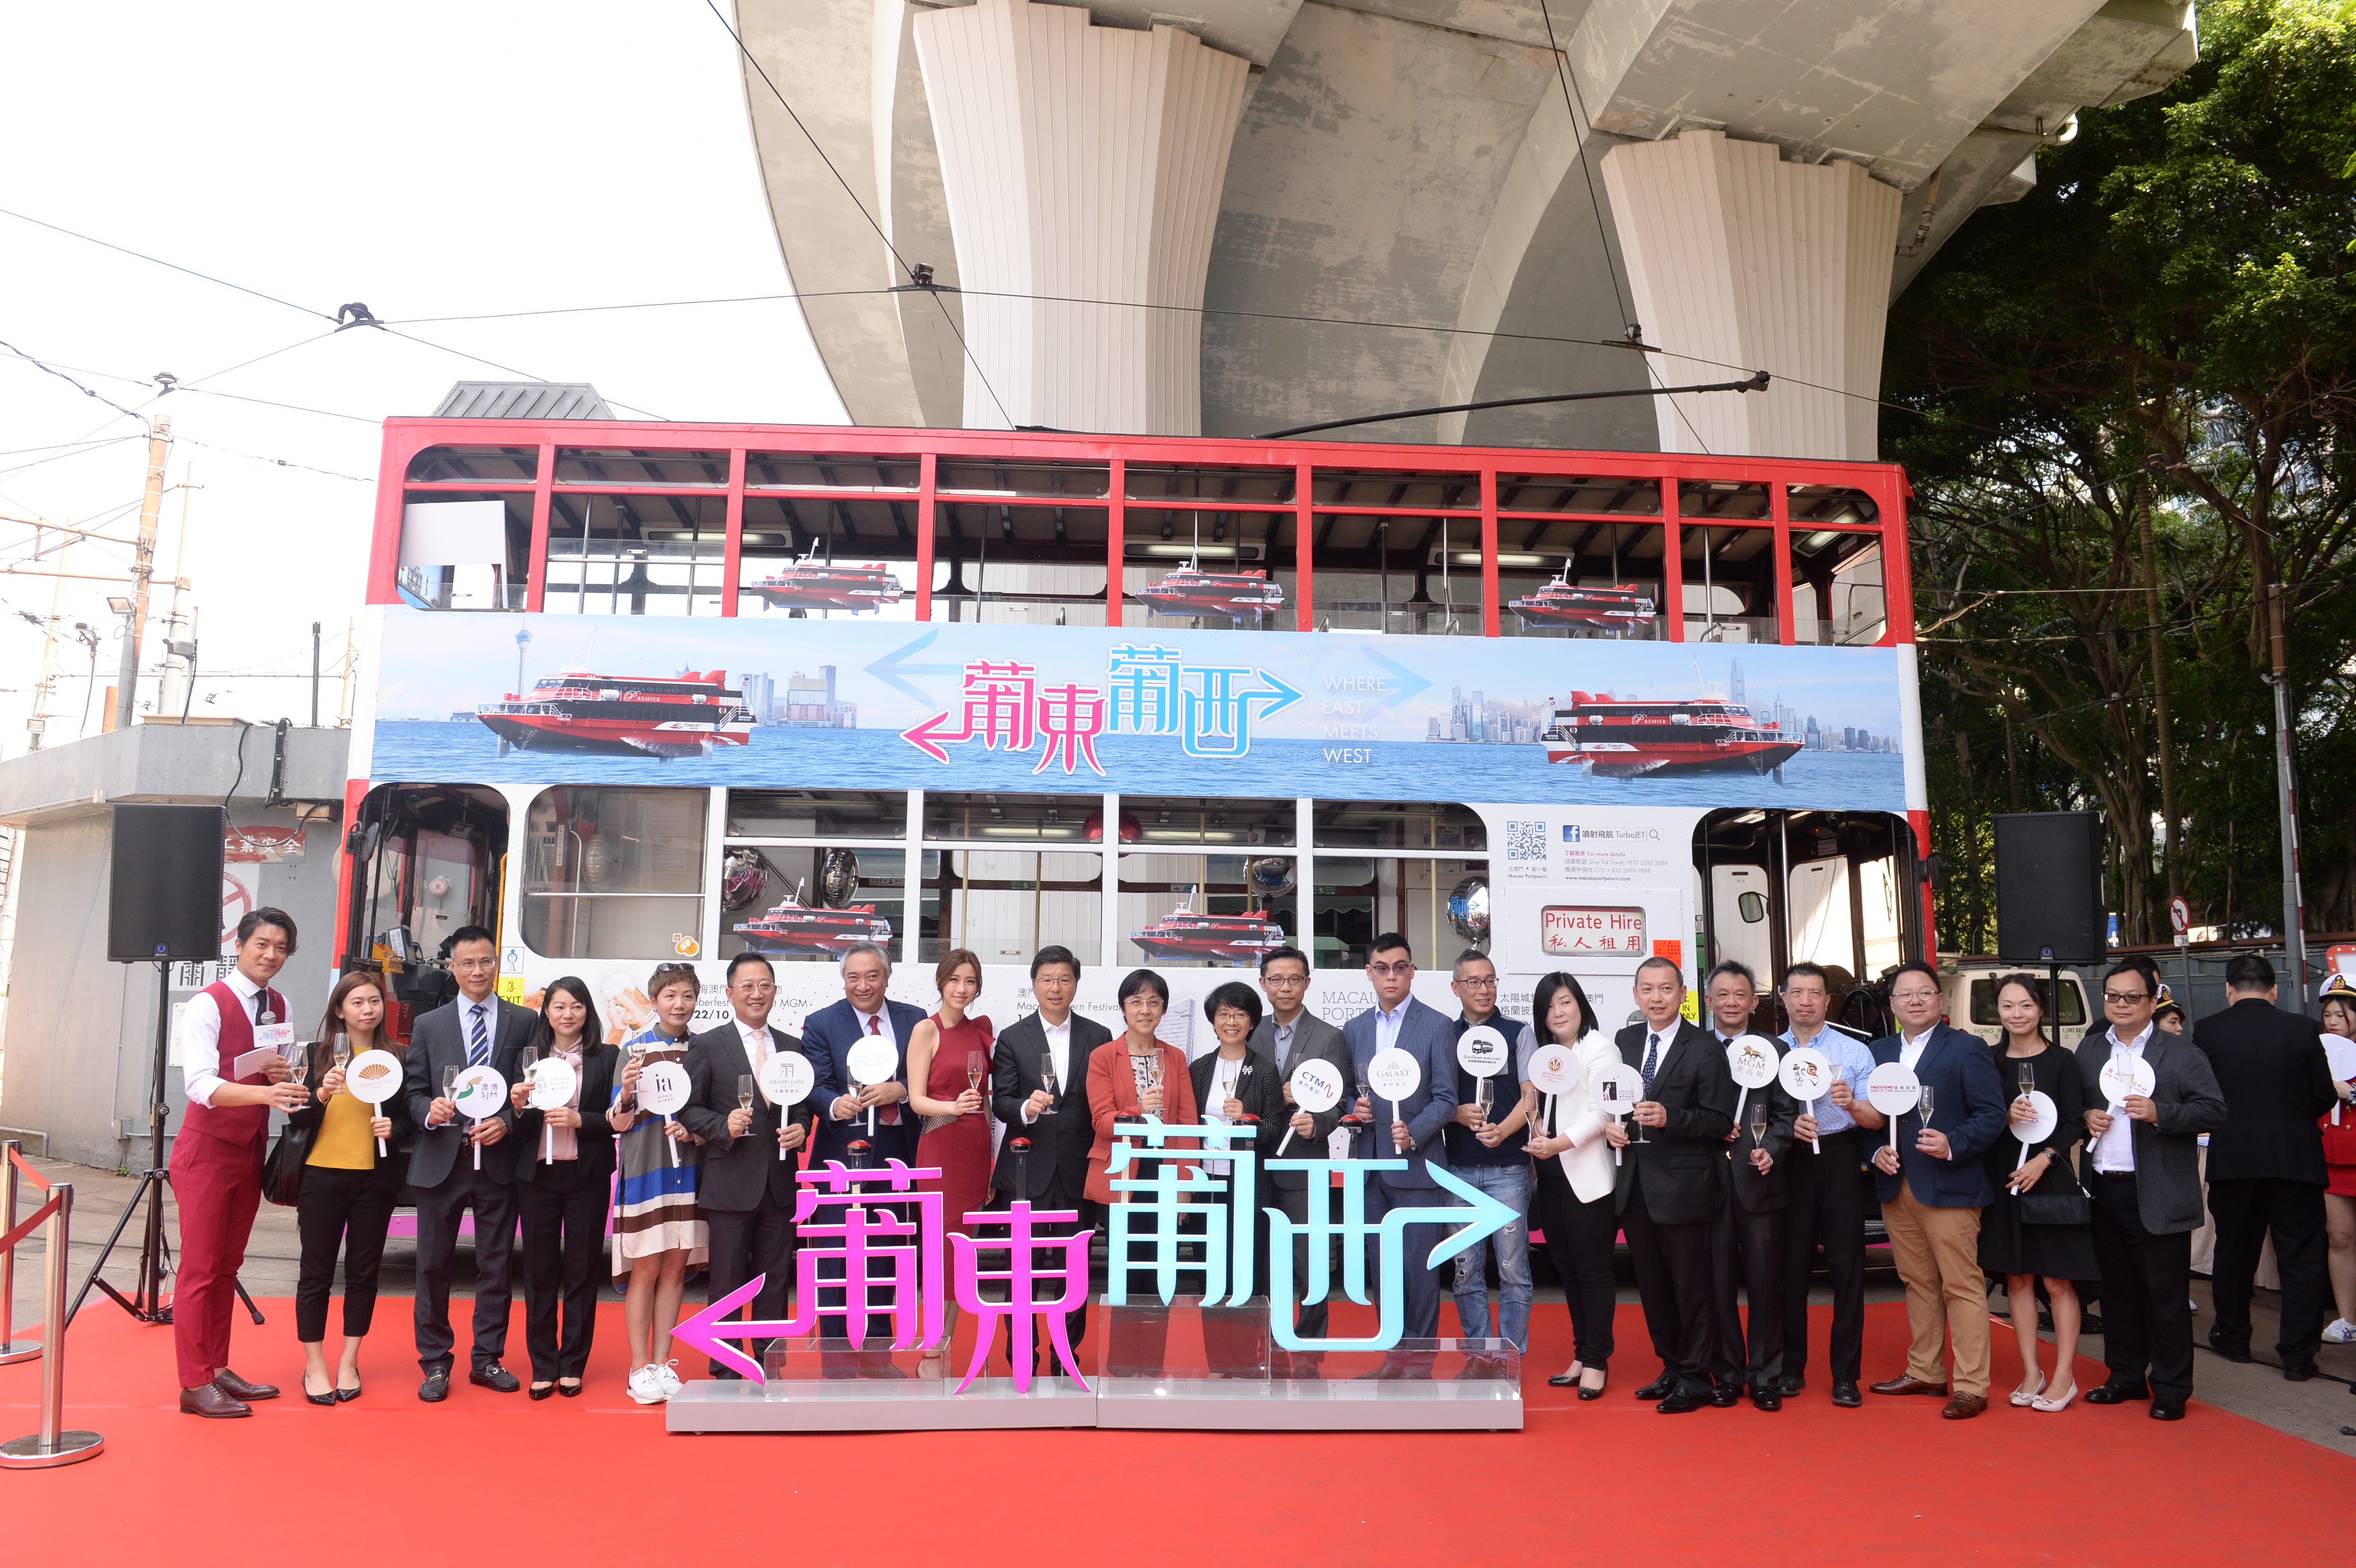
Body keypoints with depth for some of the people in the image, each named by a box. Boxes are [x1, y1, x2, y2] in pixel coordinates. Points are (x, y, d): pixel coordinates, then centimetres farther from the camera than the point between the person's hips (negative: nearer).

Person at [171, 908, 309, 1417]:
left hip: (250, 1150, 7)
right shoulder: (208, 1004, -13)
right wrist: (263, 1091, -40)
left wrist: (285, 1077, -6)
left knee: (228, 1266, 13)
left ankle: (218, 1370, 21)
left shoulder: (278, 1006, 8)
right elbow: (201, 1084, -24)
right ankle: (195, 1385, 4)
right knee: (200, 1269, -2)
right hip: (206, 1151, -7)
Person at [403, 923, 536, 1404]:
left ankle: (487, 1359, 19)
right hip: (441, 1162, 1)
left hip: (500, 1161, -1)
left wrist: (506, 1122, -13)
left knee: (498, 1264, 6)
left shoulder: (525, 1022, 5)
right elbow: (413, 1092, 7)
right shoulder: (428, 1026, 9)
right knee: (434, 1264, 6)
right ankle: (435, 1363, 18)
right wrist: (430, 1110, -14)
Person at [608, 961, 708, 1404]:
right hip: (645, 1167, -3)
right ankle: (639, 1368, 10)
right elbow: (620, 1123, -2)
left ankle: (662, 1363, 16)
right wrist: (627, 1093, -23)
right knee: (646, 1268, 0)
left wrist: (694, 1131, -9)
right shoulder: (635, 1048, -1)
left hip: (688, 1166, 3)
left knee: (676, 1267, 6)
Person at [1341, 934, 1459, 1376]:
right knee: (1384, 1266, 11)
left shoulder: (1437, 1026, -2)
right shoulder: (1354, 1029, 12)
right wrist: (1353, 1108, -6)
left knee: (1420, 1266, -2)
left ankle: (1421, 1360, 10)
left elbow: (1445, 1099, -5)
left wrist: (1414, 1133, -20)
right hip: (1370, 1163, 5)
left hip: (1416, 1163, -4)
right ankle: (1395, 1353, 22)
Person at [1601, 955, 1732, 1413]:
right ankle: (1671, 1369, 30)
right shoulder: (1625, 1041, 10)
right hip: (1634, 1183, 6)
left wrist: (1669, 1119, -24)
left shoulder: (1704, 1048, -8)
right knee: (1652, 1285, 15)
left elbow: (1721, 1121, -11)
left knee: (1690, 1285, 4)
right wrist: (1611, 1126, -1)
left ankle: (1695, 1379, 16)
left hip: (1682, 1185, -6)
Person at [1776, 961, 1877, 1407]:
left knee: (1846, 1267, -1)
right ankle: (1791, 1369, 16)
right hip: (1789, 1164, 1)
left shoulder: (1855, 1051, 6)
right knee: (1791, 1266, 5)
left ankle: (1846, 1376, 7)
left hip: (1840, 1163, -1)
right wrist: (1788, 1125, -12)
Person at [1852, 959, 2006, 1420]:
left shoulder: (1967, 1049, -3)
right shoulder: (1879, 1052, 13)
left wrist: (1953, 1145, -21)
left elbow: (1992, 1114, -7)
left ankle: (1970, 1386, 4)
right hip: (1897, 1188, 6)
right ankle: (1924, 1372, 24)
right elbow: (1871, 1116, 16)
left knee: (1962, 1286, -2)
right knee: (1918, 1283, 14)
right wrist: (1878, 1150, -2)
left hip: (1949, 1187, -5)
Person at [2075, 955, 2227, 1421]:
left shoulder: (2181, 1054, -2)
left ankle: (2171, 1390, 13)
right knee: (2117, 1291, 14)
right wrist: (2085, 1118, -3)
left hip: (2158, 1197, -5)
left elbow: (2214, 1111, -8)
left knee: (2166, 1296, 2)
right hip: (2103, 1192, 5)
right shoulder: (2088, 1050, 11)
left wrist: (2159, 1113, -21)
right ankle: (2127, 1377, 25)